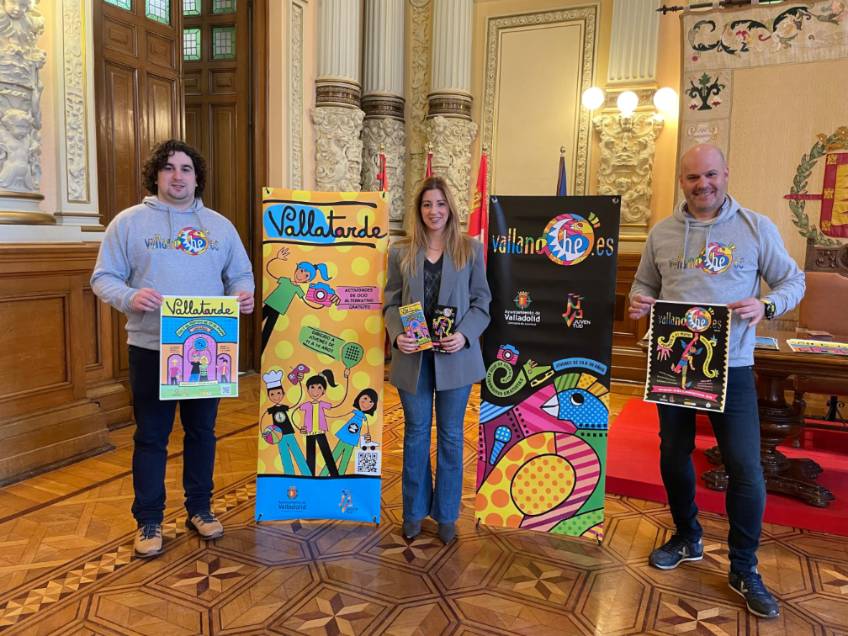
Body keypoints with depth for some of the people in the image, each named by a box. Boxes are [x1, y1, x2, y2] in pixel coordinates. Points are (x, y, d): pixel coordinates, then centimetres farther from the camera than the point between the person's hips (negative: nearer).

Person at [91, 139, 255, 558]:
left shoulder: (219, 226, 8)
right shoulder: (129, 222, 0)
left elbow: (240, 274, 11)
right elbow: (103, 278, -1)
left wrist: (243, 295, -12)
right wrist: (129, 298, -22)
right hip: (151, 348, -2)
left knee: (202, 431, 13)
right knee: (151, 436, 7)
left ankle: (199, 507, 29)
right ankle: (148, 519, 22)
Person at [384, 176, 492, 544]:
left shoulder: (470, 250, 3)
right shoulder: (400, 253, 6)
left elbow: (481, 302, 2)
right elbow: (391, 303, 6)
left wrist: (464, 335, -14)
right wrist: (397, 334, -12)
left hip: (454, 357, -1)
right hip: (413, 357, 1)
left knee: (451, 435, 9)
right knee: (416, 434, 12)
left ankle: (446, 515, 24)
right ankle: (414, 511, 27)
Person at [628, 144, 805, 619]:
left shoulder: (757, 228, -2)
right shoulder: (661, 233, 5)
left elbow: (793, 280, 3)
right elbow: (645, 284, 13)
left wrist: (767, 306, -18)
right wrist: (638, 301, -10)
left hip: (732, 367, -3)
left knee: (746, 468, -3)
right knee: (674, 456, 14)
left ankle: (745, 570, 17)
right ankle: (688, 538, 38)